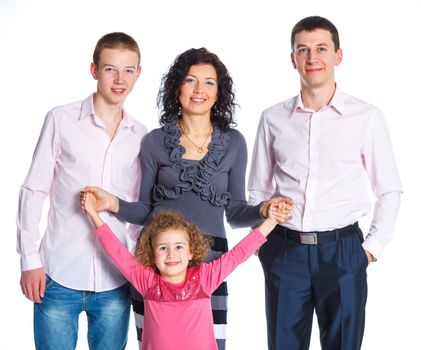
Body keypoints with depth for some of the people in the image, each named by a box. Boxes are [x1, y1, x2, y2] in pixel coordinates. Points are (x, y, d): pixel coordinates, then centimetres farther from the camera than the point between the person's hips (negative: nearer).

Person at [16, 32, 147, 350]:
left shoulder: (141, 136, 7)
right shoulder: (61, 120, -2)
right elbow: (33, 192, -1)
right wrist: (29, 259, -5)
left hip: (115, 282, 3)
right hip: (59, 276, -3)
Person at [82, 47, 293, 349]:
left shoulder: (233, 143, 7)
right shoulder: (155, 142, 6)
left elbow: (234, 211, 11)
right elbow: (145, 210, 9)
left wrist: (262, 211, -9)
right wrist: (115, 204, -9)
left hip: (209, 259, 0)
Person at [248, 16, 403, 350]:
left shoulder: (367, 117, -2)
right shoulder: (274, 118, 5)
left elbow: (389, 190, 5)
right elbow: (259, 190, 13)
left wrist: (374, 245, -2)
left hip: (342, 250, -2)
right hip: (284, 250, 2)